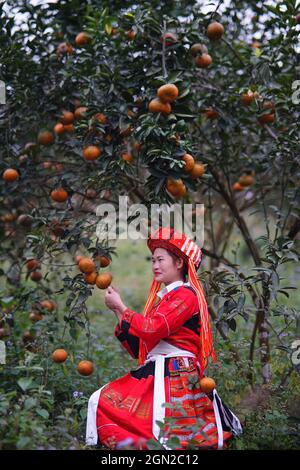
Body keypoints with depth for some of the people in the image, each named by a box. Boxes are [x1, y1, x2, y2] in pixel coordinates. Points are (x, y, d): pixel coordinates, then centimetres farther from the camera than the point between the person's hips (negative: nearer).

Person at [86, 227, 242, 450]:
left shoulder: (186, 294, -5)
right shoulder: (160, 298, 20)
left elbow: (152, 329, -17)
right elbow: (138, 349, 17)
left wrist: (121, 307, -5)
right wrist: (119, 312, 11)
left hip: (177, 377, -8)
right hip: (152, 373, 8)